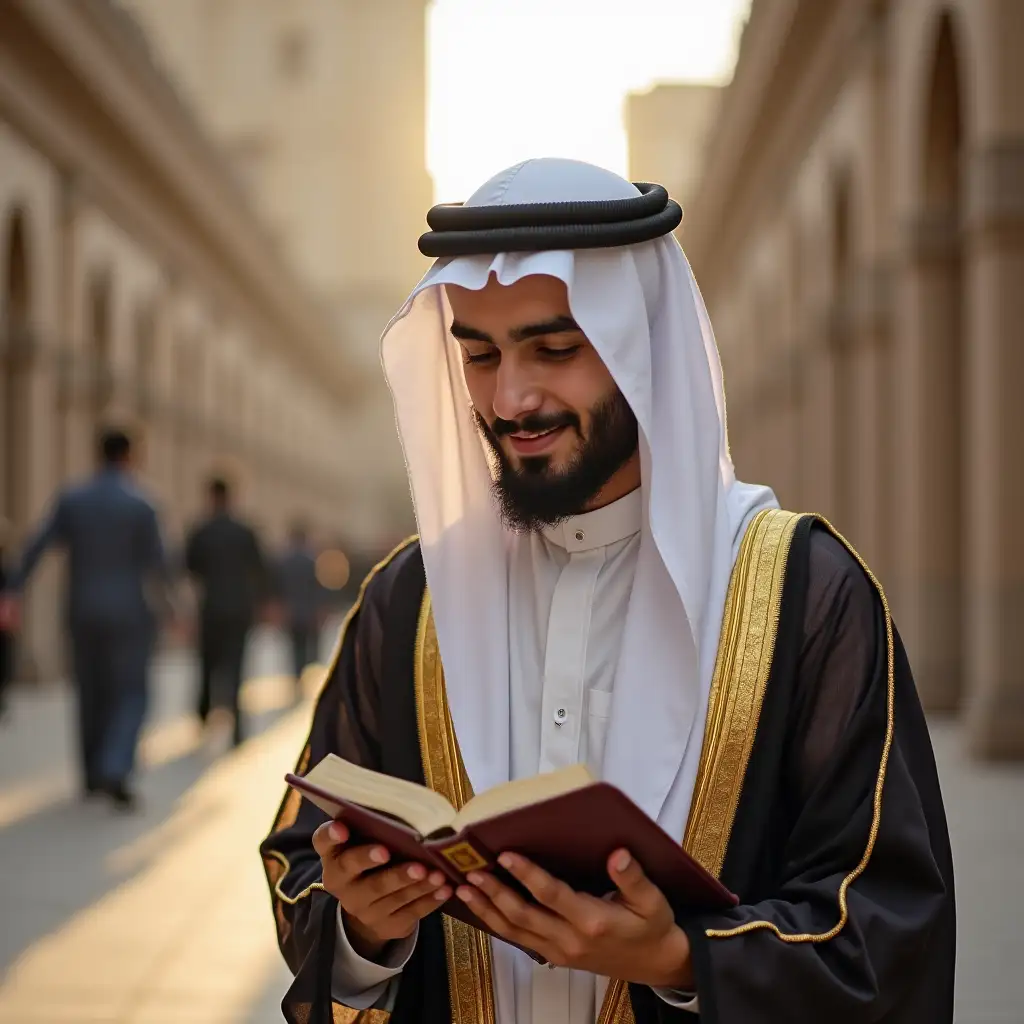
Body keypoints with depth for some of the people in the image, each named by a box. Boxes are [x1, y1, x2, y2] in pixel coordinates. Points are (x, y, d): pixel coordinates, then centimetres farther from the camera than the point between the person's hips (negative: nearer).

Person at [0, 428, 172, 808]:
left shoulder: (71, 499, -1)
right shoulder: (140, 505, -10)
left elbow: (36, 546, -8)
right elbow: (156, 563, -7)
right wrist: (167, 604, 9)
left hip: (82, 614, 4)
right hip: (128, 613, -4)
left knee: (92, 692, 17)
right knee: (131, 695, 1)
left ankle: (94, 775, 25)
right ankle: (116, 770, -21)